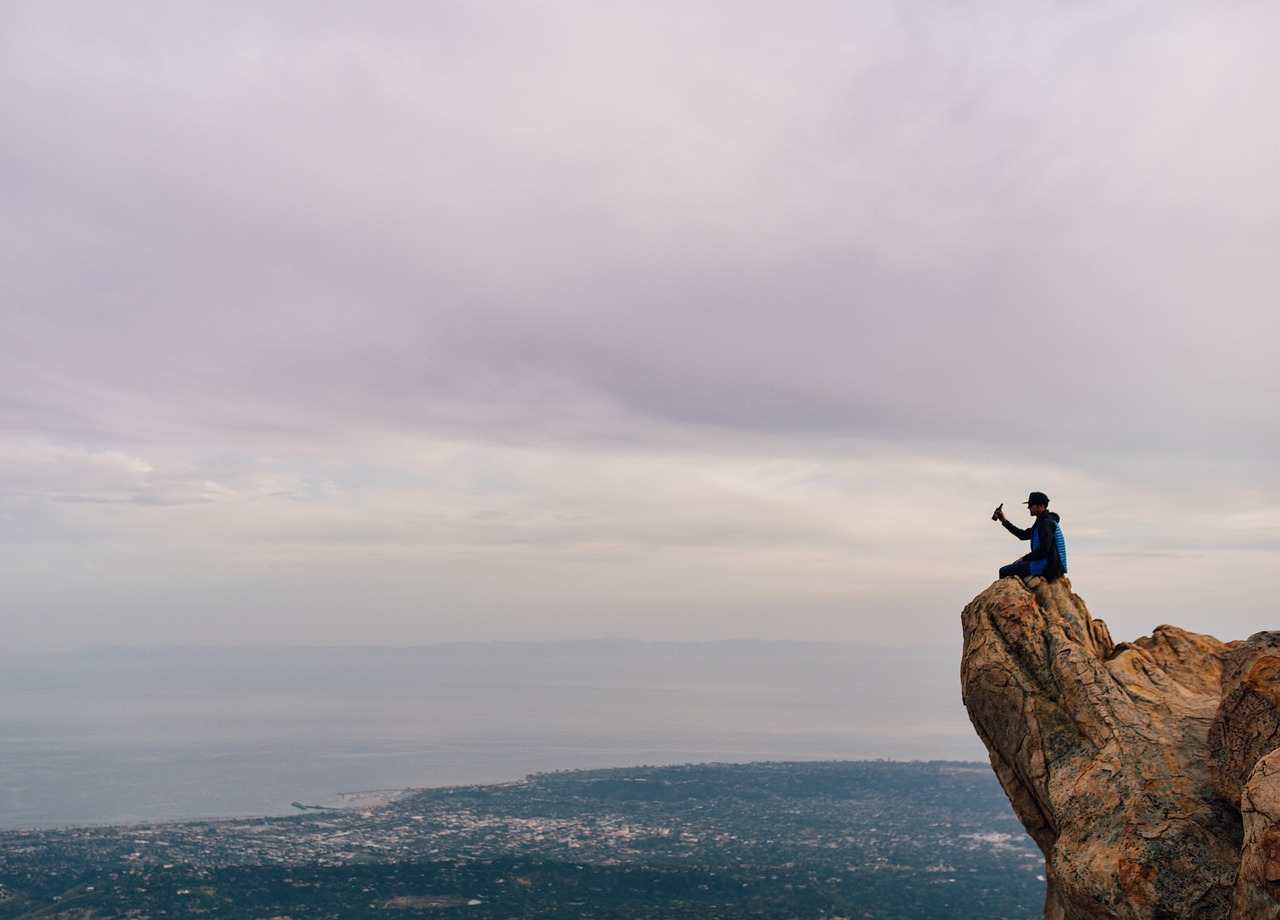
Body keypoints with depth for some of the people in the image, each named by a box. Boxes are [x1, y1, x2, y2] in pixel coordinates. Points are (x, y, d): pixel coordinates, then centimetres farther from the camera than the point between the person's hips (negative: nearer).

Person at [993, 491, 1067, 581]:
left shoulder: (1046, 523, -15)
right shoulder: (1042, 522, 19)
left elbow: (1043, 549, -23)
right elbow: (1023, 535, 25)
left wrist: (1024, 558, -12)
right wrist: (1004, 521, 19)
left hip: (1046, 567, -11)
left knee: (1004, 571, -10)